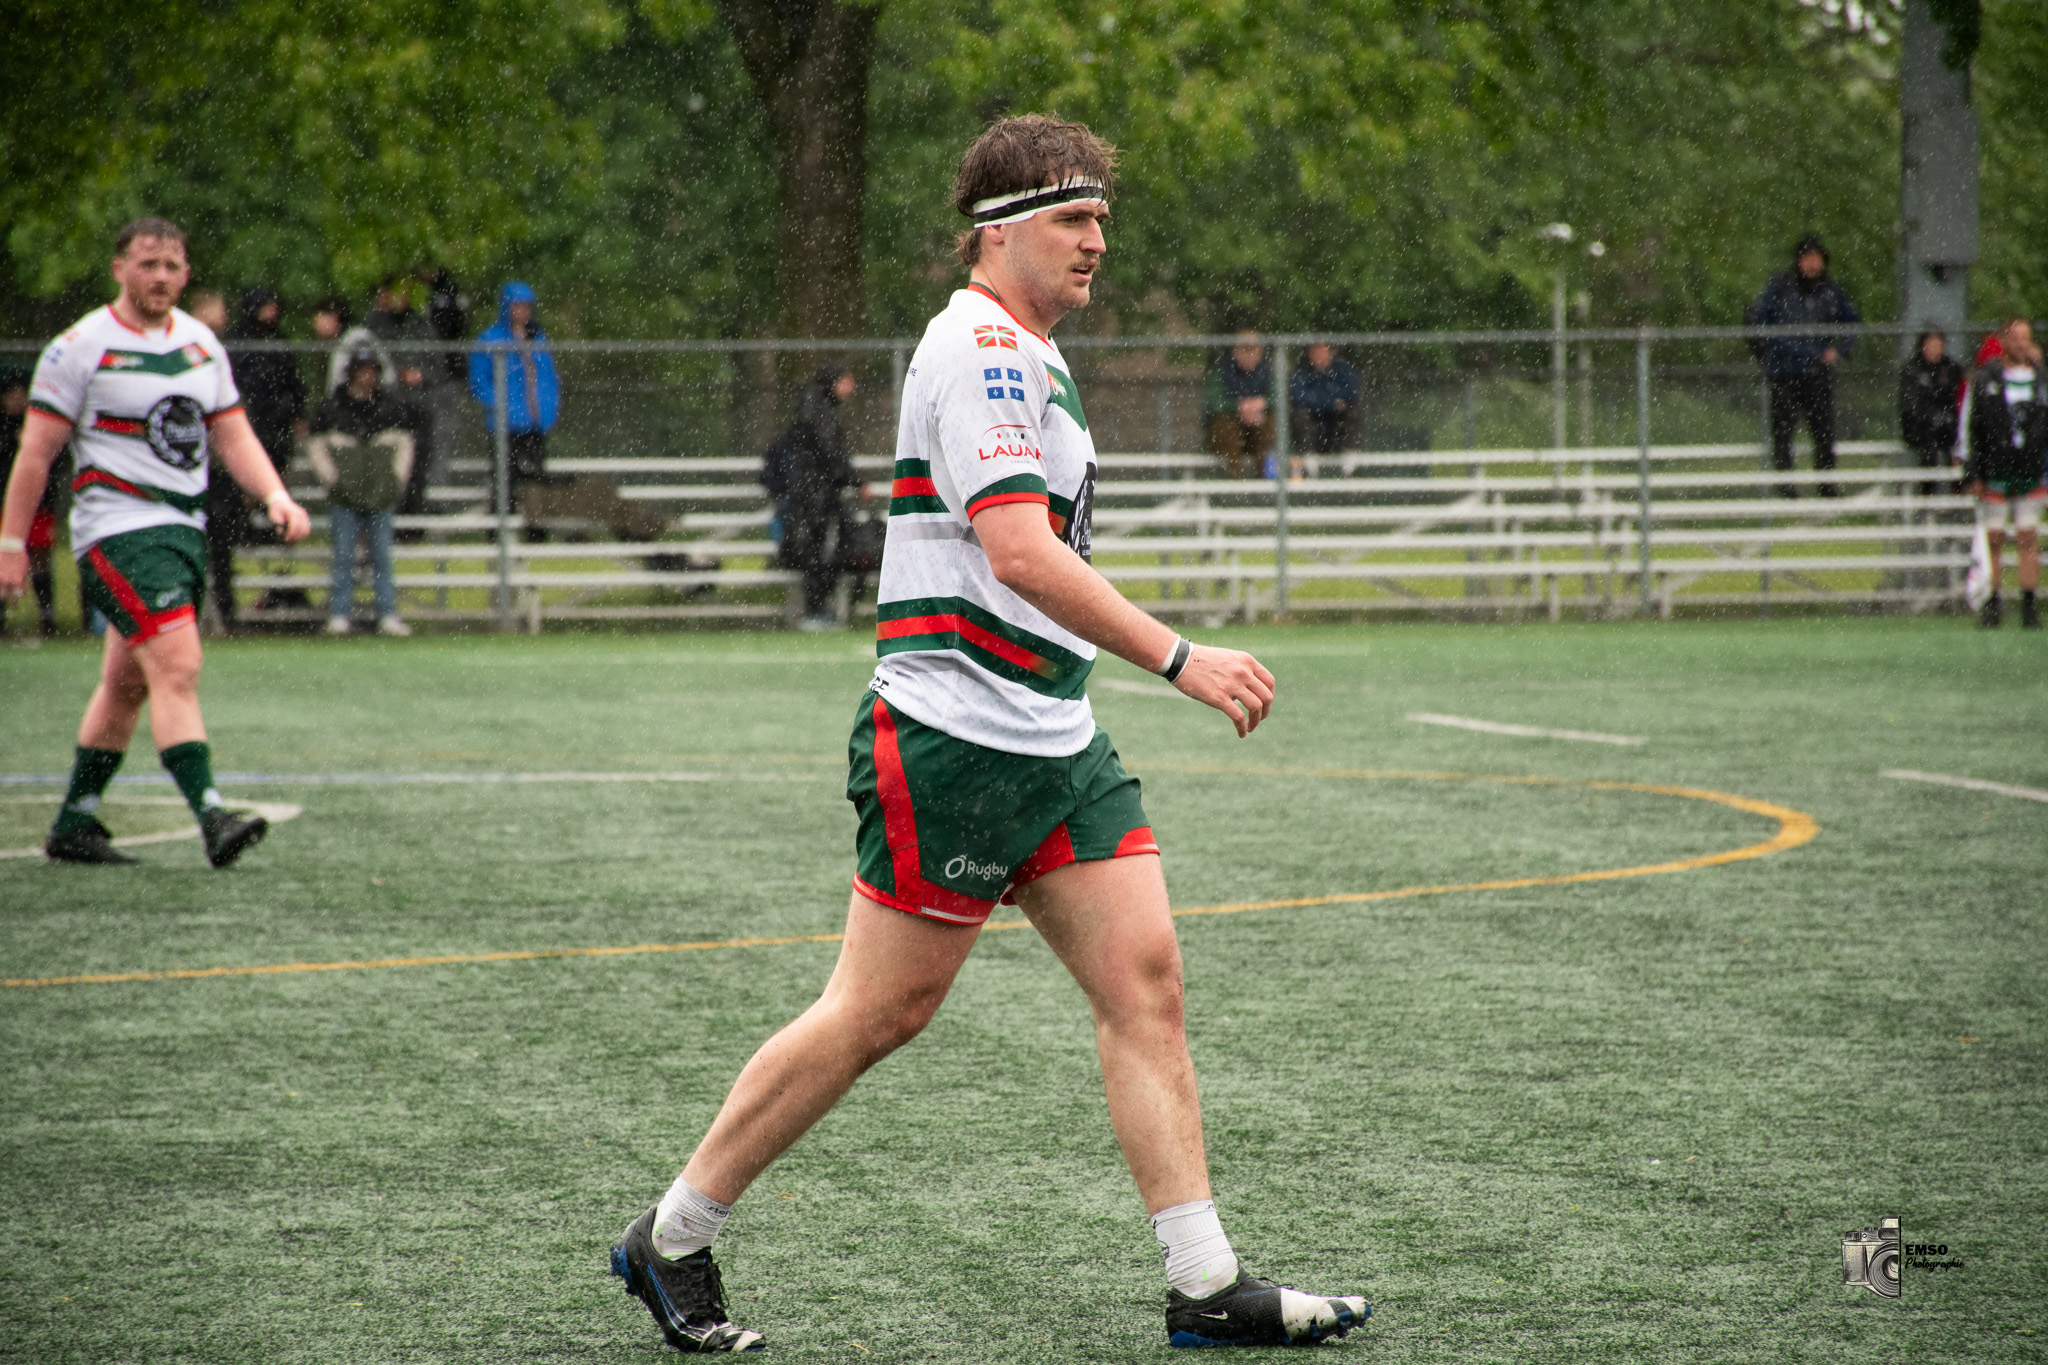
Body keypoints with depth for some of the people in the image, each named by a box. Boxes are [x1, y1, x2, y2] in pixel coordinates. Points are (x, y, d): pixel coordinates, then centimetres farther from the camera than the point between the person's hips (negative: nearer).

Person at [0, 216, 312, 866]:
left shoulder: (201, 342, 11)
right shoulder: (80, 346, -8)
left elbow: (232, 435, 14)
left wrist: (276, 496, -3)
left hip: (184, 527, 7)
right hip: (118, 527, -7)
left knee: (128, 683, 13)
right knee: (177, 665, -21)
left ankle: (73, 825, 24)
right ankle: (211, 817, -29)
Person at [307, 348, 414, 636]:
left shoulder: (391, 406, 8)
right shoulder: (332, 407, 2)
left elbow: (405, 443, 15)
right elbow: (315, 446, 6)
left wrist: (396, 478, 4)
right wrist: (332, 479, -4)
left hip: (381, 494, 2)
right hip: (344, 494, -2)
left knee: (382, 556, 2)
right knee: (344, 556, -3)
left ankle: (388, 616, 3)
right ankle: (339, 616, -1)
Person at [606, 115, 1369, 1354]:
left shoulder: (1029, 355, 17)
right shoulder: (979, 348, -15)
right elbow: (1018, 552, -26)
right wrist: (1180, 659, -29)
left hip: (1054, 741, 9)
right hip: (954, 738, -9)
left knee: (1146, 981, 0)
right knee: (880, 1012, -3)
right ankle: (671, 1241, 11)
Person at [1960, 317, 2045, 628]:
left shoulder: (2040, 378, 5)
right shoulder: (1984, 379, -1)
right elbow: (1968, 427, -1)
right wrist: (1972, 473, -5)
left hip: (2031, 474, 2)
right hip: (1995, 473, -2)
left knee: (2029, 539, 0)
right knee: (1994, 540, 1)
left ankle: (2028, 604, 4)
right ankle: (1991, 603, 8)